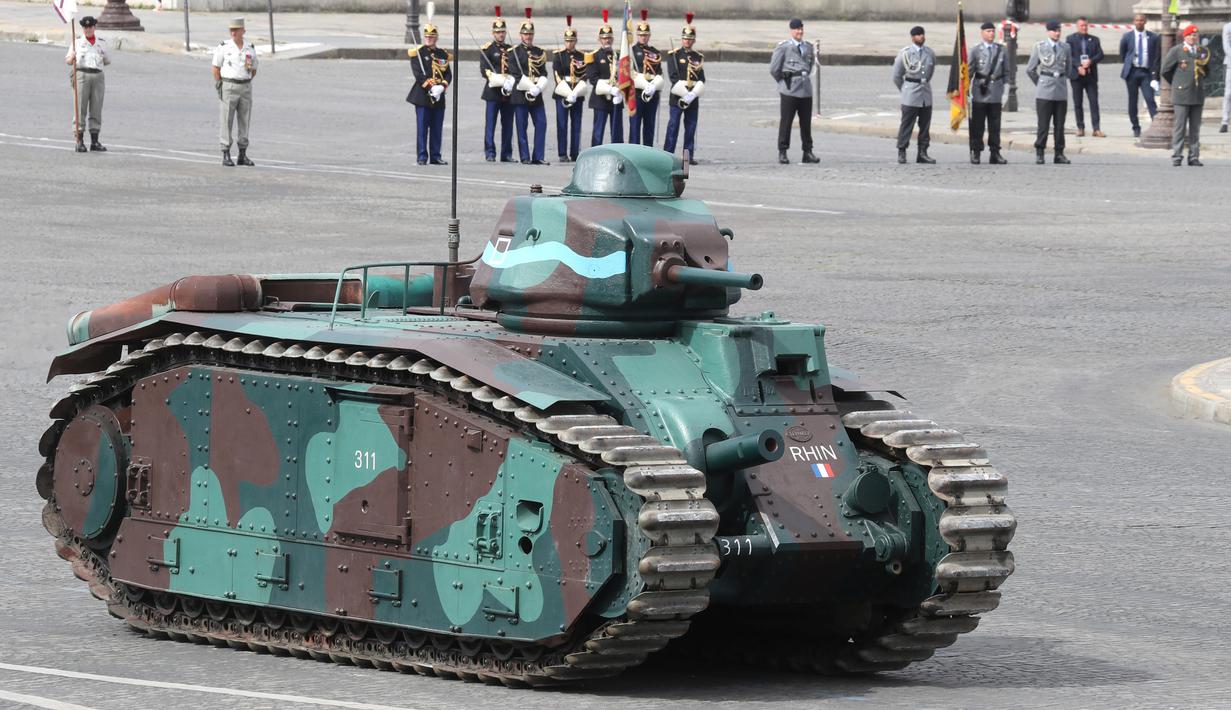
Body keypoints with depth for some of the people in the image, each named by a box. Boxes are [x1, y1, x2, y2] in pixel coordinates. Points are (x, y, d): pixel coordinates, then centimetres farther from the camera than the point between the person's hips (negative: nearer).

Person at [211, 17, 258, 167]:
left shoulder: (250, 49, 6)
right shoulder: (224, 48, -3)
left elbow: (253, 71, 17)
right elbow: (216, 69, 2)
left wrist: (245, 84, 6)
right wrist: (220, 87, -4)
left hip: (245, 88, 3)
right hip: (228, 87, -3)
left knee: (244, 121, 5)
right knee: (226, 122, -4)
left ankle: (243, 155, 11)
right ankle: (226, 156, -1)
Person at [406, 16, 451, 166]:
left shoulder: (443, 55, 12)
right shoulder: (417, 53, -1)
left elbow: (449, 75, 7)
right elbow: (418, 74, -10)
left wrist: (442, 87, -11)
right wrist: (430, 87, -19)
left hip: (439, 97, 4)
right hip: (422, 96, -4)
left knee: (437, 129, 6)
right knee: (422, 127, -4)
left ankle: (435, 156, 12)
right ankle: (422, 157, -1)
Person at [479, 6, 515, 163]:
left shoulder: (510, 49, 16)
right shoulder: (486, 49, 0)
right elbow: (484, 70, -8)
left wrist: (511, 82, -7)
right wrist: (500, 80, -17)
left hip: (509, 92, 4)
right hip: (493, 91, -4)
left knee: (508, 124, 5)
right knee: (490, 124, -5)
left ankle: (507, 154, 10)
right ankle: (490, 154, -2)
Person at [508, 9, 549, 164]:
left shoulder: (539, 52, 13)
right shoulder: (515, 52, -1)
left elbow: (544, 74, 9)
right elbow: (515, 74, -8)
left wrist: (538, 88, -10)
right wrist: (531, 87, -16)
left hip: (536, 94, 4)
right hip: (521, 93, -4)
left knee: (541, 124, 0)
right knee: (522, 127, -2)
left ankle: (538, 157, 4)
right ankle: (525, 157, 2)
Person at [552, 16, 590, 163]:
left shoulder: (582, 57, 7)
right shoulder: (558, 56, 2)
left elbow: (584, 77, 2)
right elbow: (557, 75, -6)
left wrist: (575, 93, -12)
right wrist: (568, 93, -16)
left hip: (578, 95, 2)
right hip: (562, 94, -2)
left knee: (576, 125, 4)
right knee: (562, 125, -3)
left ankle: (575, 153, 8)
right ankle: (563, 155, -1)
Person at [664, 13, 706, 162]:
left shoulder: (698, 57, 12)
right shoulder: (674, 55, 1)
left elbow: (702, 79, 6)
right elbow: (673, 77, -7)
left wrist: (693, 94, -11)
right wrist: (685, 94, -16)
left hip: (693, 98, 4)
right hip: (677, 96, -4)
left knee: (691, 128, 4)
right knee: (673, 126, -4)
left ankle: (689, 156, 7)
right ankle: (668, 154, -3)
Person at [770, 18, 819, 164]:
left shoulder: (808, 47, 12)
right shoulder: (783, 47, -4)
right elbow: (774, 69, -2)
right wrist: (783, 82, 5)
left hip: (806, 89, 5)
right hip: (789, 91, -5)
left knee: (806, 122, 6)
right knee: (785, 122, -2)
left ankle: (808, 152, 11)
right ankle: (782, 153, 3)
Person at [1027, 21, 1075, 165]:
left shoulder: (1065, 48, 11)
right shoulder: (1040, 47, 1)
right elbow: (1030, 69, 5)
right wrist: (1040, 83, 8)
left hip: (1061, 91, 3)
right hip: (1045, 92, -3)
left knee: (1059, 124, 4)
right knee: (1043, 123, -5)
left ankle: (1059, 154, 7)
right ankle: (1039, 152, 0)